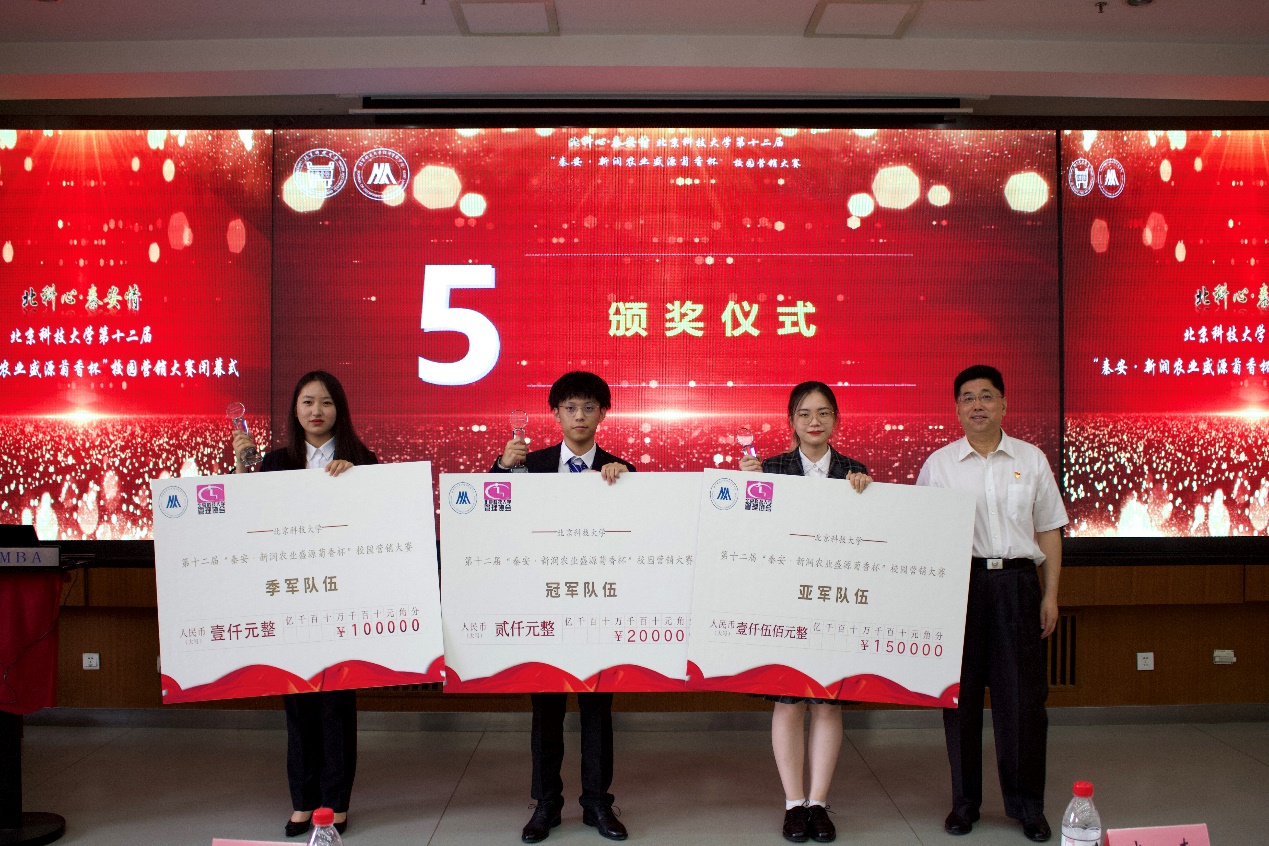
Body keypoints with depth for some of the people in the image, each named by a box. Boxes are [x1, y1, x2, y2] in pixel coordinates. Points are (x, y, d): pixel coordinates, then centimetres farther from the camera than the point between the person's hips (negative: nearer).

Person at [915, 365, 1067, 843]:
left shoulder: (1031, 460, 8)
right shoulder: (938, 464, 5)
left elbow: (1048, 531, 10)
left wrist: (1050, 595, 5)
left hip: (1016, 583, 0)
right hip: (959, 583, 0)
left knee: (1022, 696, 2)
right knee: (960, 694, 6)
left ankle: (1028, 805, 17)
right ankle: (965, 801, 19)